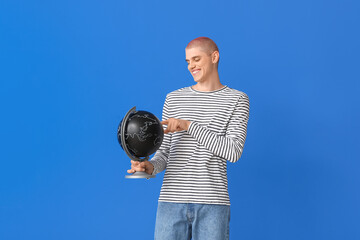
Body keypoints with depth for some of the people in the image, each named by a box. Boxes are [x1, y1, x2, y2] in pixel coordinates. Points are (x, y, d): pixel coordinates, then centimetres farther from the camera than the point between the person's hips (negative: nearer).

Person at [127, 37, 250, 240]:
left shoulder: (237, 100, 4)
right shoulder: (174, 99, 14)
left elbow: (234, 152, -8)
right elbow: (165, 153, 14)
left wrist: (189, 126, -13)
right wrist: (150, 166, -9)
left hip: (212, 203, -2)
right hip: (171, 200, 3)